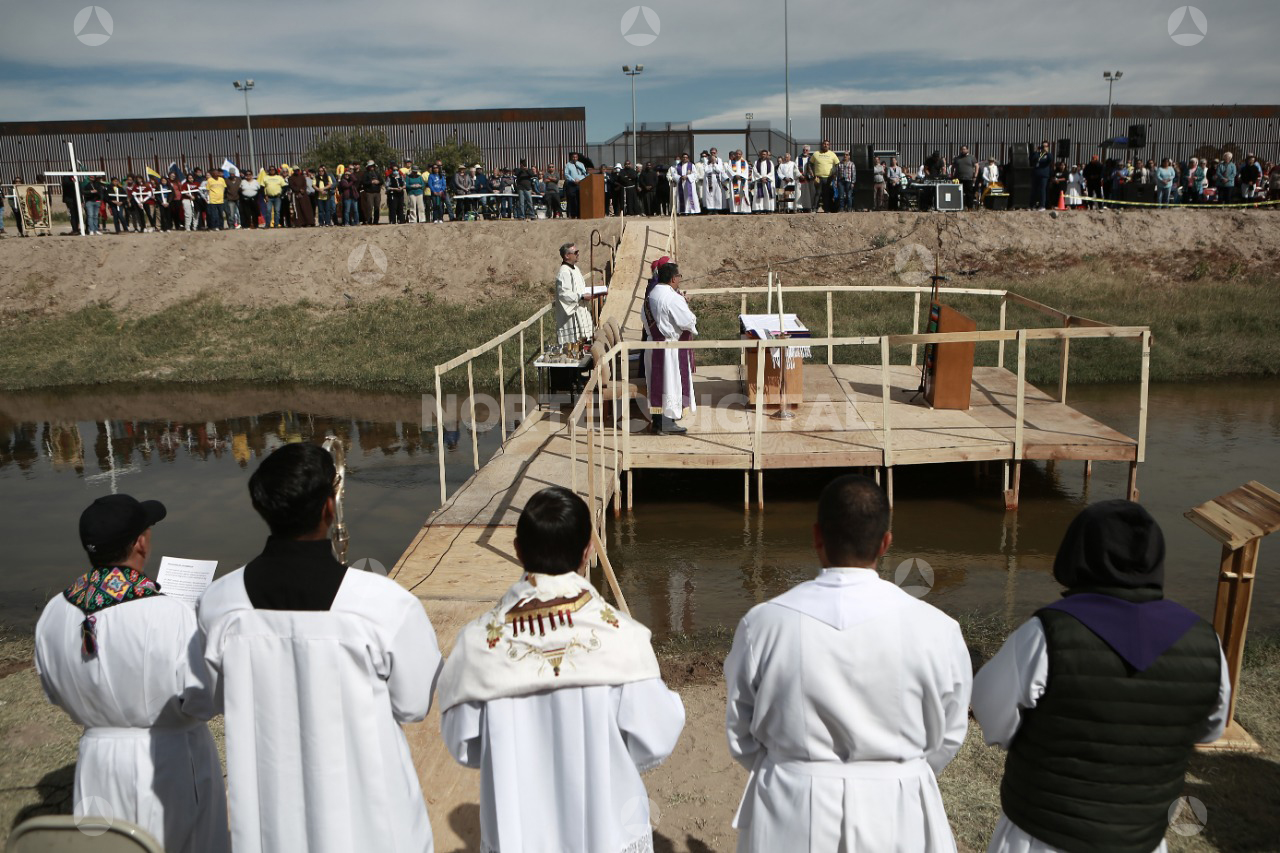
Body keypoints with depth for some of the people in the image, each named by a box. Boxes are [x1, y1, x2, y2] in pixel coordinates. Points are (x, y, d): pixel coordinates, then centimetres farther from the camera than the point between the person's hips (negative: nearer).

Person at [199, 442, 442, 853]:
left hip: (268, 813, 3)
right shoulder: (386, 604, -27)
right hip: (364, 811, -3)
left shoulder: (218, 602, -15)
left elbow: (224, 695, 2)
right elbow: (413, 705, -12)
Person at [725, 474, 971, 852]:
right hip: (896, 821, 1)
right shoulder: (936, 630, -15)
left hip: (789, 822, 0)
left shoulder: (763, 624, -15)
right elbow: (946, 738, 0)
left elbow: (741, 736, -3)